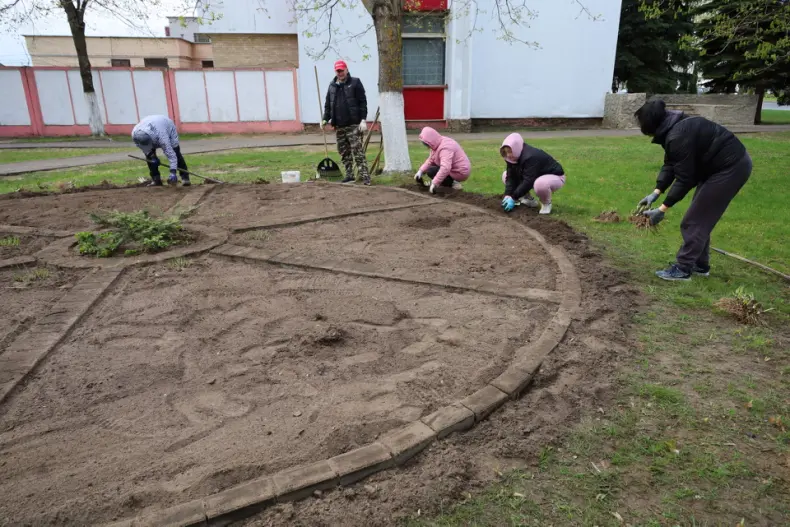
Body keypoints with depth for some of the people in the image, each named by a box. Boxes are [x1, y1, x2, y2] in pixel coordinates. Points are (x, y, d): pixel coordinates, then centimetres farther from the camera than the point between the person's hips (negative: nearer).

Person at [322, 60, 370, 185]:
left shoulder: (355, 83, 1)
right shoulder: (332, 86, 16)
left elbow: (363, 102, -4)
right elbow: (328, 104, 19)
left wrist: (363, 120, -11)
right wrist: (325, 119, 6)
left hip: (353, 125, -6)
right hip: (338, 126, 6)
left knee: (358, 151, -10)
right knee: (344, 152, 8)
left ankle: (365, 176, -9)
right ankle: (349, 175, 17)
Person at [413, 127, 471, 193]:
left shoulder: (445, 148, -28)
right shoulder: (438, 144, 2)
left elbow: (445, 169, -39)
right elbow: (430, 160, 9)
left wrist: (434, 183, -38)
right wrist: (421, 171, -3)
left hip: (460, 173, -10)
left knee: (430, 171, -16)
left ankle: (453, 183, -12)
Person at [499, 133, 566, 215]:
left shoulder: (531, 157, -34)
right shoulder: (513, 157, -9)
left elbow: (528, 182, -37)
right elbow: (511, 177, -12)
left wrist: (513, 198, -35)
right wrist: (508, 195, -26)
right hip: (535, 177, 9)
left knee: (540, 184, -45)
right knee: (505, 175, 0)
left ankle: (546, 203, -10)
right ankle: (529, 200, 6)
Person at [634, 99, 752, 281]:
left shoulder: (678, 136, -29)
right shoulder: (673, 128, 3)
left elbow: (684, 179, -25)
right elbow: (669, 165, 5)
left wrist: (663, 209, -21)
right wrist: (656, 193, -5)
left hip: (731, 168, -10)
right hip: (730, 163, 10)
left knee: (695, 219, -5)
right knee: (700, 217, 16)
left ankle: (683, 269, 3)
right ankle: (700, 265, 25)